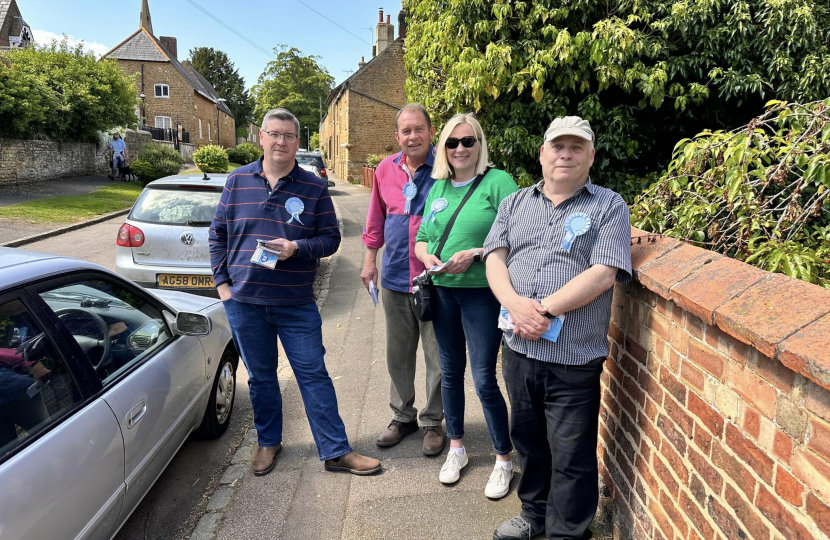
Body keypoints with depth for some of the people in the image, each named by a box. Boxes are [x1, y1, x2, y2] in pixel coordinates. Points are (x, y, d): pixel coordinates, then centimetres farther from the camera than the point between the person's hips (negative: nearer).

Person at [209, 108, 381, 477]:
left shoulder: (314, 188, 0)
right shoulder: (238, 181, 4)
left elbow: (331, 238, 1)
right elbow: (218, 234, 10)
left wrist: (297, 248, -17)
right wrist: (221, 281, 2)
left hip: (297, 304, -1)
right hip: (244, 301, 2)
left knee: (314, 374, 3)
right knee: (260, 376, 15)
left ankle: (336, 451, 13)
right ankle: (268, 442, 34)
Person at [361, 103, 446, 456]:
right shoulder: (386, 170, 6)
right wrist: (370, 260, 14)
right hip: (395, 278, 5)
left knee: (437, 357, 6)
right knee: (398, 355, 16)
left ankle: (433, 422, 24)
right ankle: (403, 416, 33)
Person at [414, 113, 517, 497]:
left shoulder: (498, 182, -8)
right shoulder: (438, 187, 11)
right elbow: (421, 237, 15)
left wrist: (474, 254, -22)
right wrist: (427, 256, -6)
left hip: (482, 292, -6)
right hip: (442, 290, 6)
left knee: (484, 380, -2)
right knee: (450, 372, 15)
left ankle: (503, 460, 18)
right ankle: (456, 448, 33)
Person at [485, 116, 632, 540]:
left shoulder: (608, 207, -2)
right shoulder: (515, 203, 11)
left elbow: (603, 274, -14)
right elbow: (494, 258, 2)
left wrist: (544, 310, -18)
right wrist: (515, 304, -17)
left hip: (574, 359, -4)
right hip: (518, 349, 4)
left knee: (571, 457, 7)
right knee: (528, 441, 21)